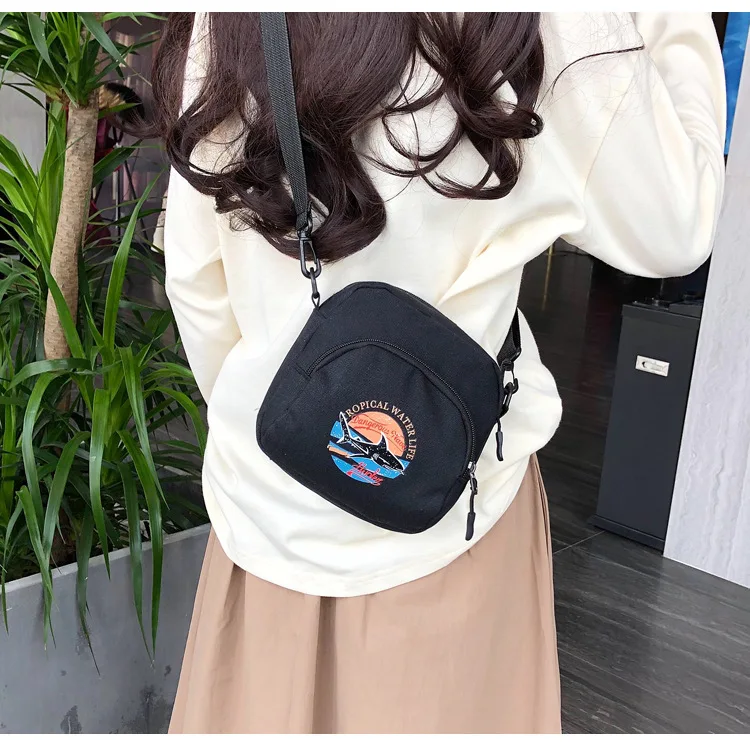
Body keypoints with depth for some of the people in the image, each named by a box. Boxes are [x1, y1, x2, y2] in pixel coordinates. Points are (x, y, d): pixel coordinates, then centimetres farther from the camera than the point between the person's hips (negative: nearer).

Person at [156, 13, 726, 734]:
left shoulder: (224, 31, -9)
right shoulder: (555, 32, -19)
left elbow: (194, 282, -1)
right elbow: (675, 229, -3)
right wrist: (678, 24, 5)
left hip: (263, 496, 3)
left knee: (256, 716, 23)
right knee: (423, 712, 22)